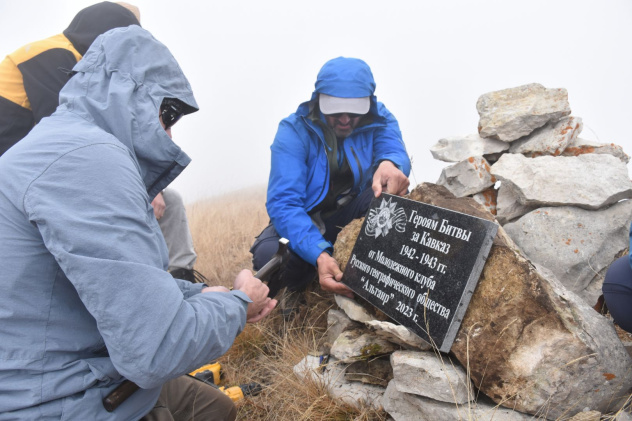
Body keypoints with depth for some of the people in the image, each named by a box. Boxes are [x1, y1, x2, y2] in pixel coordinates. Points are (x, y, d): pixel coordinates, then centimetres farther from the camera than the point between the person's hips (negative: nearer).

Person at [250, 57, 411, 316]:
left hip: (352, 216, 2)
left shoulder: (379, 121, -10)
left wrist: (390, 164, -60)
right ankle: (302, 282, 2)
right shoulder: (294, 131, -21)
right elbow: (283, 202, -30)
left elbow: (394, 149, -32)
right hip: (304, 220, -2)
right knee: (268, 254, -34)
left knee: (392, 186, -27)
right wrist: (319, 254, -46)